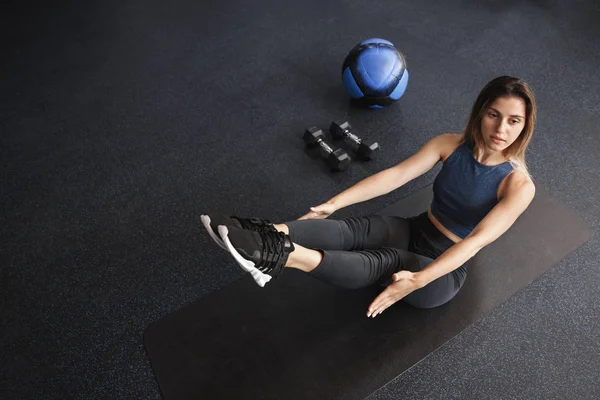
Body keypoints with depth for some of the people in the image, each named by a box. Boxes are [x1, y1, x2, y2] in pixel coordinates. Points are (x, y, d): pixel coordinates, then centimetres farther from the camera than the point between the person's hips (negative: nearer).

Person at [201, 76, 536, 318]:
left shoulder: (519, 185, -15)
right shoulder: (451, 145, -3)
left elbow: (477, 240, -26)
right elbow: (397, 175, -12)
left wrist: (417, 280, -40)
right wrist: (334, 204, -20)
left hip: (445, 271, -4)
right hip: (415, 233, 4)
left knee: (390, 262, -36)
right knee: (354, 230, -26)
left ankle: (280, 255, -55)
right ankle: (269, 236, -46)